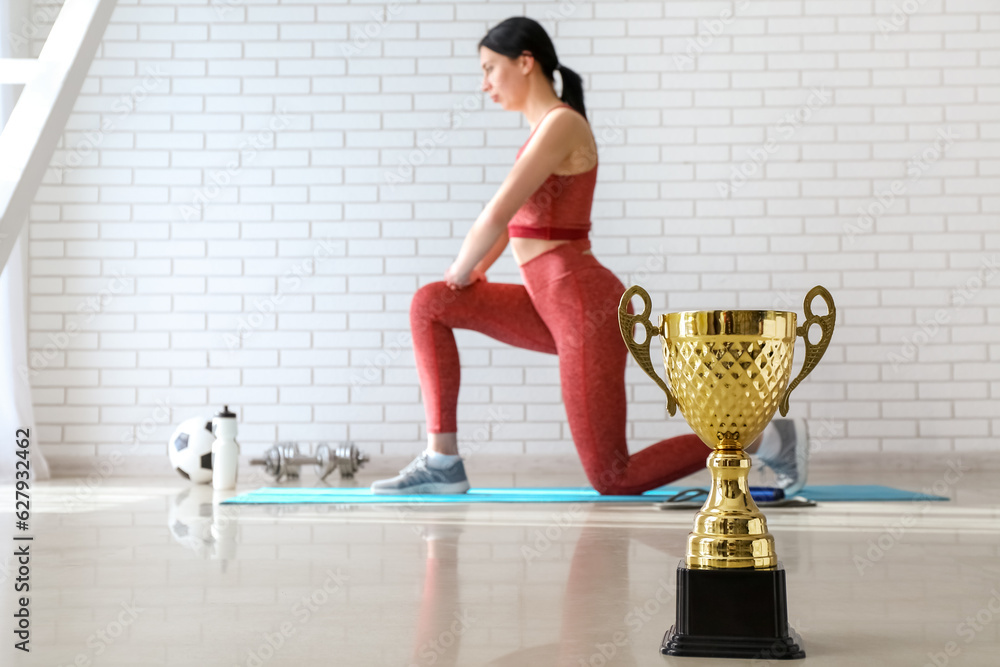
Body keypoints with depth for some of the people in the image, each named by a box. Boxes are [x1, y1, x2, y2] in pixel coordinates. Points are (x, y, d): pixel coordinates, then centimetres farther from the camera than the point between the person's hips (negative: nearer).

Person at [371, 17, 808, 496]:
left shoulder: (561, 123, -14)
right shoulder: (545, 130, 15)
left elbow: (497, 215, -18)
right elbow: (515, 218, 26)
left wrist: (461, 273, -2)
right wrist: (474, 274, 17)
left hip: (586, 308, -9)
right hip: (553, 306, 9)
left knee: (613, 481, -4)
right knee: (430, 305, 4)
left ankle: (765, 439, 6)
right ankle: (443, 461, 3)